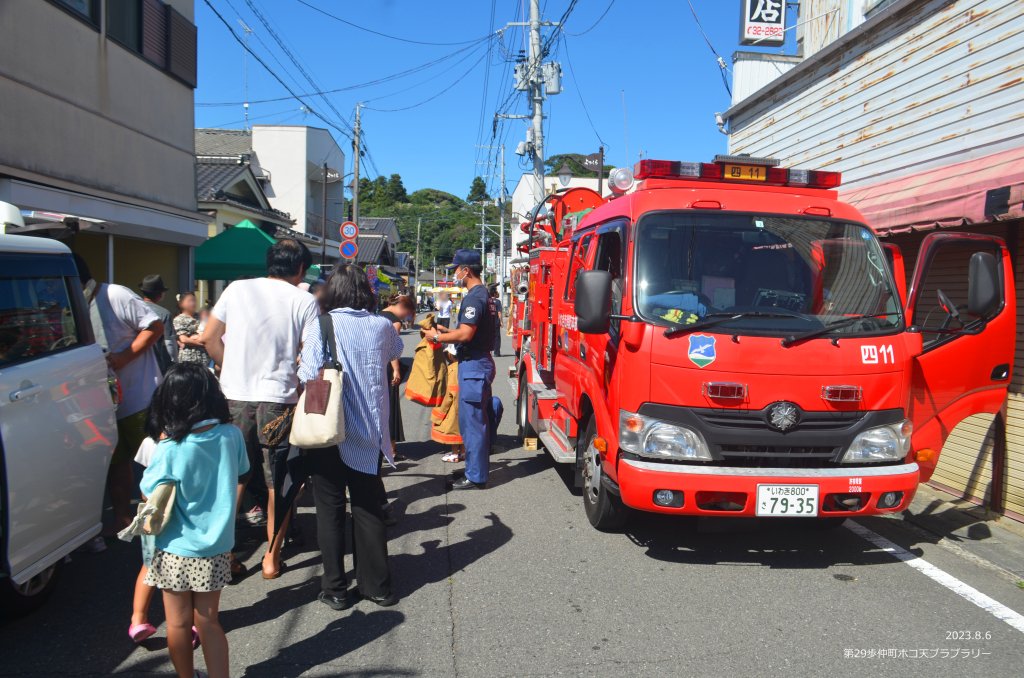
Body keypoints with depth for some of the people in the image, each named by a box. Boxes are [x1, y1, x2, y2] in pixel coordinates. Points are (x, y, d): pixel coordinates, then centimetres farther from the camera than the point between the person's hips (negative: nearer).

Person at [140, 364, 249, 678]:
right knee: (208, 622, 16)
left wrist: (162, 445, -6)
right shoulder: (232, 435, -10)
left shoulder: (170, 450, -21)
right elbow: (240, 476, 5)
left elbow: (151, 498, -11)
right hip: (216, 547, 3)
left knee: (179, 624, 17)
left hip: (177, 551, -3)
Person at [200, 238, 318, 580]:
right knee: (278, 484, 12)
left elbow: (209, 337, 6)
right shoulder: (304, 301, -3)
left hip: (236, 398, 2)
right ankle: (272, 558, 19)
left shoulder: (237, 289, 4)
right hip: (280, 401, -2)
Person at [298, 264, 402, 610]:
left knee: (330, 510, 9)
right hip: (368, 433, 3)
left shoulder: (320, 327, -12)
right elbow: (396, 350, 21)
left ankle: (335, 588, 17)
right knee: (369, 508, 13)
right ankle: (377, 585, 22)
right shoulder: (381, 326, -1)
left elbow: (309, 378, -15)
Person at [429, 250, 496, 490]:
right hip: (481, 362, 11)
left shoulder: (474, 297, -17)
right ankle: (478, 470, 26)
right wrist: (446, 331, 17)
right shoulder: (484, 294, 15)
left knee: (472, 421, -5)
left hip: (473, 365, -11)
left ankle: (475, 477, 1)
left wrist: (438, 337, -11)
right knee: (479, 420, 16)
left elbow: (465, 334, -24)